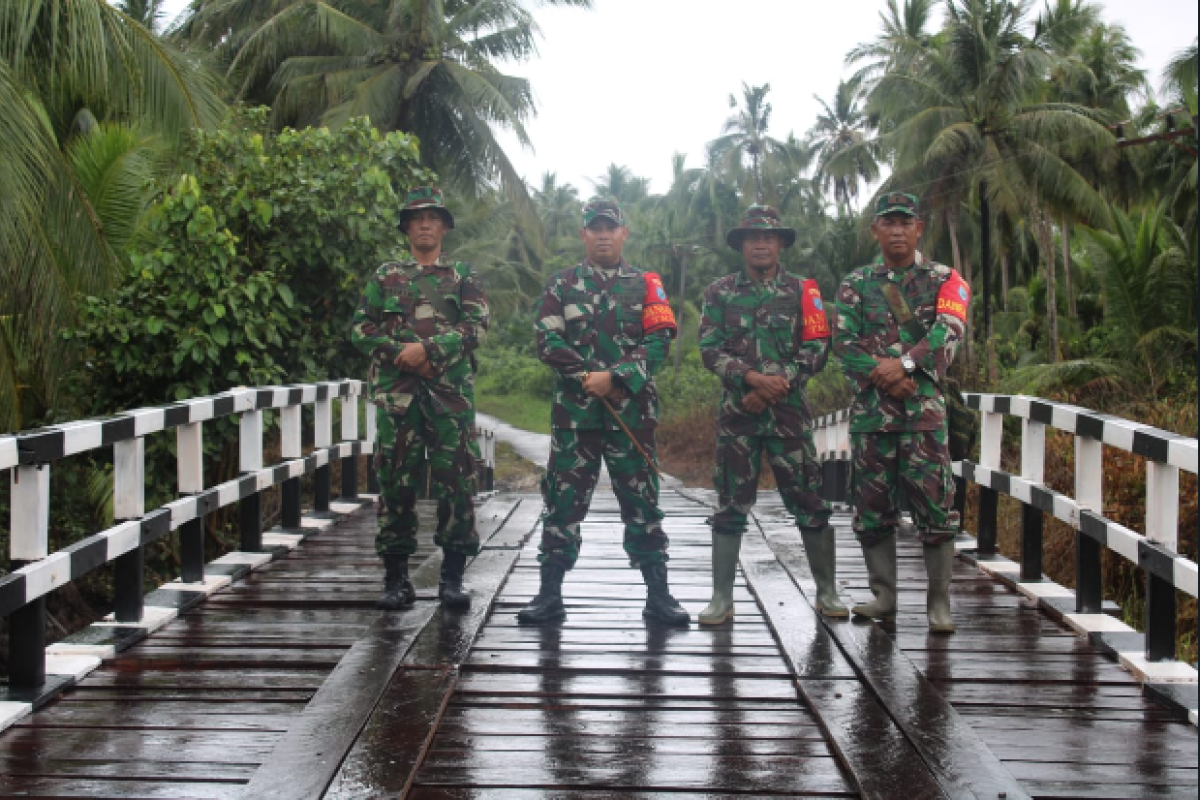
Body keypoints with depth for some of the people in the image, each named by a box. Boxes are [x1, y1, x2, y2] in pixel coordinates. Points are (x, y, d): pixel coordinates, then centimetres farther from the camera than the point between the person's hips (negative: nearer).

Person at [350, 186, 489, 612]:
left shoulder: (462, 277, 13)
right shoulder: (385, 276, 16)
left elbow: (476, 325, -1)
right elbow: (360, 328, 9)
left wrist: (428, 348, -13)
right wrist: (401, 353, -7)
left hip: (451, 392, -1)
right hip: (396, 393, 1)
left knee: (455, 480, -2)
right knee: (396, 481, 0)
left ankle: (453, 577, 6)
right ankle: (396, 578, 7)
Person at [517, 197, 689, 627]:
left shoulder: (646, 284, 9)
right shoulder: (561, 284, 11)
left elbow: (659, 342, -2)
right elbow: (548, 341, 0)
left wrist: (614, 377, -15)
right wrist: (589, 376, -12)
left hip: (632, 411, 0)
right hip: (573, 410, 0)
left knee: (642, 501, 3)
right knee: (563, 500, 2)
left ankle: (658, 595, 9)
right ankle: (550, 594, 9)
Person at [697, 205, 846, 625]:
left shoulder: (802, 291, 7)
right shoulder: (720, 292, 8)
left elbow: (817, 350, 0)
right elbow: (710, 349, -1)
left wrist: (777, 386, -11)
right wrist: (752, 377, -16)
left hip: (789, 410, 0)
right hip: (737, 412, 1)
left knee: (809, 502, 0)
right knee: (730, 506, 2)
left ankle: (827, 592, 12)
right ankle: (721, 598, 8)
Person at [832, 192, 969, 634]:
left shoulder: (944, 280, 8)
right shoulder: (855, 285, 12)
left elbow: (949, 331, -8)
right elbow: (844, 342, 1)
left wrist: (904, 364, -21)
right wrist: (883, 375, -13)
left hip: (923, 406, -2)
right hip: (870, 408, 2)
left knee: (934, 504, -5)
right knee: (872, 505, 5)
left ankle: (939, 602, 2)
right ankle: (883, 597, 16)